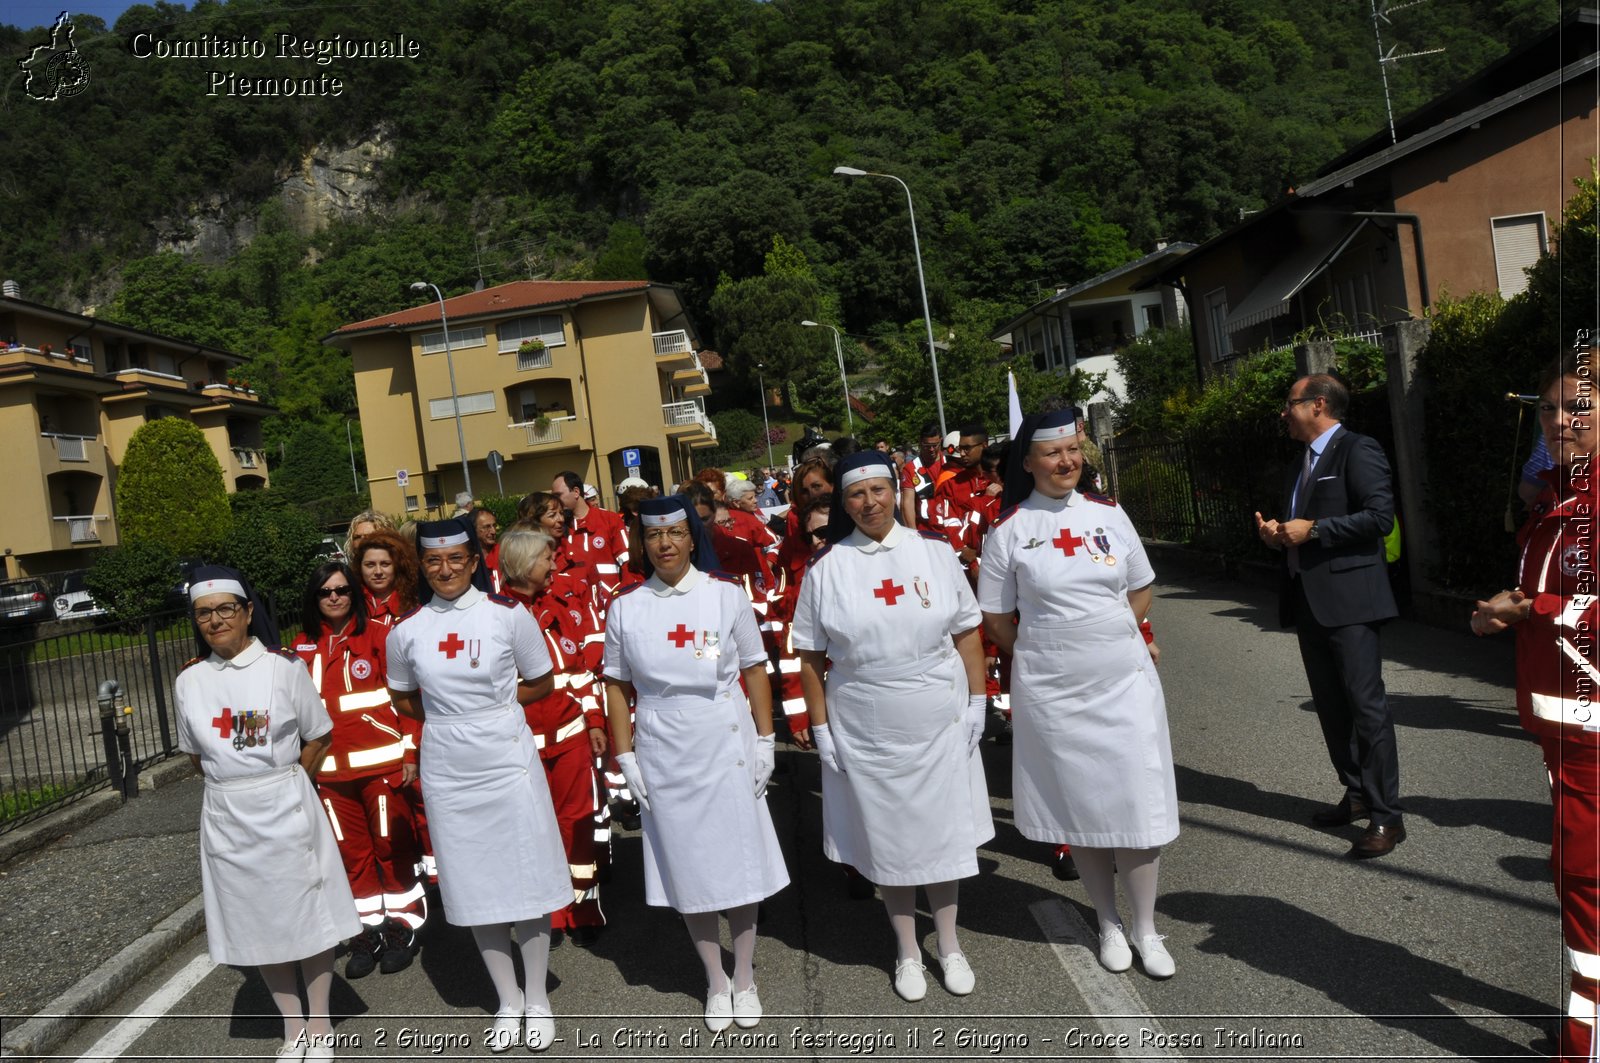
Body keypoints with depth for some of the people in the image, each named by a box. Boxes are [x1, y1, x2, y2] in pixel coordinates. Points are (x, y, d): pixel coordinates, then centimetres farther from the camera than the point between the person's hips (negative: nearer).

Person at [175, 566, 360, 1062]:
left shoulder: (283, 667, -6)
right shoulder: (190, 682, 2)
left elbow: (318, 737, 1)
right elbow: (196, 753, 13)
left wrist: (283, 782, -3)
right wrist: (236, 784, 3)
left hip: (286, 810, -3)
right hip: (227, 816, 3)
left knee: (308, 911, 5)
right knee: (257, 920, 11)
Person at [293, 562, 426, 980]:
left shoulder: (378, 636, -4)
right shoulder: (303, 648, 9)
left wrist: (411, 753, -8)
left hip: (381, 763, -4)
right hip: (331, 770, 4)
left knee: (392, 847, 3)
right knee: (352, 852, 10)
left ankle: (403, 926, 17)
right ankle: (369, 929, 22)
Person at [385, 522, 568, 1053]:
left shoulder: (508, 614, -7)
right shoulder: (406, 630, 0)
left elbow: (542, 683, 3)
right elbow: (404, 700, 14)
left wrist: (493, 706, -5)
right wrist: (450, 715, 2)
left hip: (508, 761, -2)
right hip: (446, 770, 2)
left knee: (528, 878, 5)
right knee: (474, 888, 11)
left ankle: (537, 997, 24)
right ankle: (509, 999, 29)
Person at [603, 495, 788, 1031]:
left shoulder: (726, 594, -5)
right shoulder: (625, 606, -2)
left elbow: (755, 669, 0)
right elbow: (617, 685, 3)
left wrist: (765, 740, -2)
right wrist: (626, 756, 0)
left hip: (727, 747, -1)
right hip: (663, 754, 1)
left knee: (739, 861, 8)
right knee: (687, 867, 9)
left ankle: (745, 977, 27)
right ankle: (715, 980, 28)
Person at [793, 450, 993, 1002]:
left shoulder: (934, 550, -1)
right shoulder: (825, 567, -4)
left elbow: (967, 632, 3)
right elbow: (811, 657, -1)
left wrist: (977, 701, -1)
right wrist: (820, 727, -3)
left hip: (939, 723, 1)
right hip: (864, 731, 0)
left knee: (943, 831, 13)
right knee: (887, 838, 12)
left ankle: (949, 944, 33)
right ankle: (908, 951, 31)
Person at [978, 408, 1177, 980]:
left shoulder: (1108, 513, 3)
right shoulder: (1008, 530, -6)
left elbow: (1141, 589, 13)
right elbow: (996, 619, 1)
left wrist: (1111, 643, 7)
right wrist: (1046, 654, 5)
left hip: (1124, 681, 2)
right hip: (1051, 692, -2)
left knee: (1138, 804, 4)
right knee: (1080, 809, 10)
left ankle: (1146, 929, 21)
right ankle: (1109, 925, 28)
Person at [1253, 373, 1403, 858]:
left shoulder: (1357, 450, -8)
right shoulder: (1303, 463, 21)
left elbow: (1380, 515, -18)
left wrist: (1312, 530, -17)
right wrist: (1278, 535, 7)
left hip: (1348, 599, -9)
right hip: (1309, 600, 9)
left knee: (1366, 705, -8)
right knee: (1331, 706, 14)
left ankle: (1386, 816, -3)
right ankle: (1357, 795, 25)